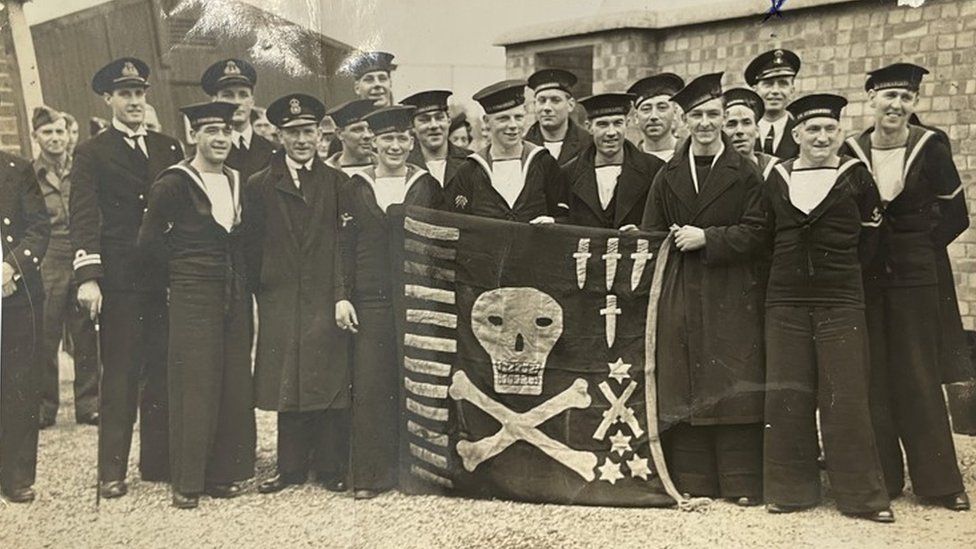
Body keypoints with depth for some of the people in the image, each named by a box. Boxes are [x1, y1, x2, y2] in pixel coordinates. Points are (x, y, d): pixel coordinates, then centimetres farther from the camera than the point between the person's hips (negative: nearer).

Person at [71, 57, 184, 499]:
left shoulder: (168, 148, 14)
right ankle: (112, 470, 13)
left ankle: (158, 462, 20)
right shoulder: (92, 153, 3)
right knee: (120, 375, 2)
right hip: (120, 279, -3)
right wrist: (87, 275, -17)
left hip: (167, 276, 4)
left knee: (163, 372, 8)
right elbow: (83, 217, -5)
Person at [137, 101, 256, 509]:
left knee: (234, 386, 8)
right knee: (194, 386, -1)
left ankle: (223, 473, 20)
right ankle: (187, 482, 11)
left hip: (234, 296, 6)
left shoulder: (237, 182, 12)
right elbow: (149, 241, -6)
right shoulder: (174, 183, -7)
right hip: (192, 296, -6)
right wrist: (183, 269, 3)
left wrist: (239, 278, 8)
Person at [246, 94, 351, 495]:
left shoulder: (338, 183, 7)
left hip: (328, 299, 0)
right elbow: (252, 246, 5)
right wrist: (261, 290, -2)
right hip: (281, 303, 1)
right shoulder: (259, 186, 7)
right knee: (287, 385, 6)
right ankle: (291, 467, 18)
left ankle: (331, 468, 13)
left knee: (332, 382, 2)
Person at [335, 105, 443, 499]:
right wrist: (342, 296, -4)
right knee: (368, 385, -1)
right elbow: (344, 246, 5)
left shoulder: (427, 186, 7)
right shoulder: (356, 188, 7)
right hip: (370, 300, 0)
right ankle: (369, 474, 10)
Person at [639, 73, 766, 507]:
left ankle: (741, 482, 9)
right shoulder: (667, 177, 11)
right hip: (680, 294, 2)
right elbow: (651, 237, 10)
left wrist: (706, 238, -13)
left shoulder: (745, 175, 3)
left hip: (732, 296, -2)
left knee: (733, 385, -1)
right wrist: (677, 241, -6)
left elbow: (756, 234, -5)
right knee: (684, 384, 3)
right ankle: (693, 479, 13)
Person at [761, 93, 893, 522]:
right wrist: (793, 268, 9)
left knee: (845, 398, 0)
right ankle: (791, 489, 18)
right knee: (786, 397, 5)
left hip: (840, 301, -2)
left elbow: (868, 239, 6)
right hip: (785, 300, 2)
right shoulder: (777, 178, 7)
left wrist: (836, 269, 5)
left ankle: (862, 494, 13)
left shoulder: (856, 176, 2)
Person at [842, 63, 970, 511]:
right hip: (866, 276, 2)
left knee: (919, 377, 2)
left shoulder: (930, 148, -3)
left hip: (917, 276, -2)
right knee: (873, 377, 5)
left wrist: (917, 245, -4)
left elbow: (955, 215, 0)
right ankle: (882, 476, 17)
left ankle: (938, 479, 15)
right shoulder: (851, 153, 1)